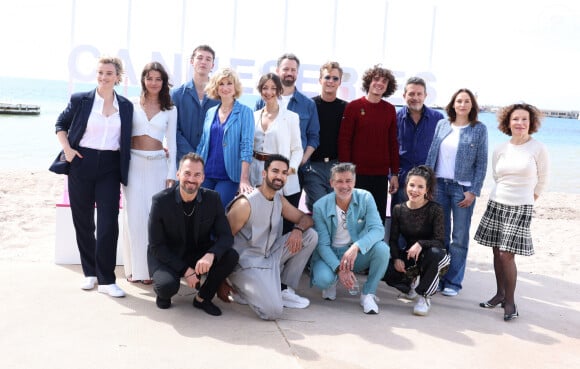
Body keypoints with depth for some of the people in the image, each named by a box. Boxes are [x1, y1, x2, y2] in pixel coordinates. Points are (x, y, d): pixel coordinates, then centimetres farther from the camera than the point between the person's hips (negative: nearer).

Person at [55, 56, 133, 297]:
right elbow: (61, 124, 11)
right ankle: (90, 273, 23)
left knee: (108, 223, -7)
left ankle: (106, 280, 0)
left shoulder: (126, 106, 7)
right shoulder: (80, 100, 1)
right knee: (83, 222, 8)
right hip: (82, 164, 0)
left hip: (110, 168, 0)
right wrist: (67, 149, -3)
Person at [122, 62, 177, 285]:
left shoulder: (170, 110, 8)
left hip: (158, 166, 1)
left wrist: (171, 176, 0)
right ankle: (135, 268, 9)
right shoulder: (131, 106, 5)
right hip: (134, 164, 0)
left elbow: (172, 144, 7)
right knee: (135, 214, -1)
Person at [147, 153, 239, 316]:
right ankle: (162, 292, 7)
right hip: (166, 257, -3)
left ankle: (203, 298, 0)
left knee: (231, 256, -22)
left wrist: (211, 255, -33)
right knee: (168, 285, -34)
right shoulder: (161, 200, -16)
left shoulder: (213, 199, -8)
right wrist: (185, 270, -22)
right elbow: (156, 246, -13)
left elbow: (226, 236, -10)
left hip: (199, 256, 3)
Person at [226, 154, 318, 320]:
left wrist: (298, 229, -14)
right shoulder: (245, 204, -17)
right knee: (273, 311, -27)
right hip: (246, 264, -8)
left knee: (310, 235, 0)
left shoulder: (280, 200, 7)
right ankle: (244, 290, 4)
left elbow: (306, 218, 13)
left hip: (270, 258, 8)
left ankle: (284, 290, 5)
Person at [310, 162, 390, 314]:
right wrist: (339, 269, -30)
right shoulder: (320, 207, -13)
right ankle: (332, 282, 9)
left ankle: (368, 294, -8)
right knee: (322, 279, -32)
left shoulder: (365, 198, -10)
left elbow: (377, 229, -21)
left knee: (382, 248, -29)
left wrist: (356, 247, -40)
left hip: (358, 253, 1)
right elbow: (322, 244, -14)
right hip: (330, 254, -1)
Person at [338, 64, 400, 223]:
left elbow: (393, 143, 11)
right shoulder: (353, 107, -2)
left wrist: (394, 173, 7)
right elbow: (344, 140, -3)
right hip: (357, 173, -3)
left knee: (379, 218, 8)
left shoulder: (390, 110, 8)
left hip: (381, 174, 3)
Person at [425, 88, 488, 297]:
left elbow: (481, 163, -1)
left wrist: (473, 192, -7)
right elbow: (432, 154, 10)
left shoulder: (479, 129, 1)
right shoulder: (442, 125, 8)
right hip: (439, 185, 2)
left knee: (459, 238, 2)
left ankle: (453, 282, 12)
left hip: (463, 187, -2)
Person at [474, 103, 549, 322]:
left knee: (507, 255, -8)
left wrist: (525, 202, 10)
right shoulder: (500, 150, 5)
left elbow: (542, 181, 4)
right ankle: (500, 293, 24)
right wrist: (507, 194, 12)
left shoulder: (538, 149, -5)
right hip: (496, 204, 4)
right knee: (497, 252, 8)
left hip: (520, 209, -4)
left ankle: (510, 301, 5)